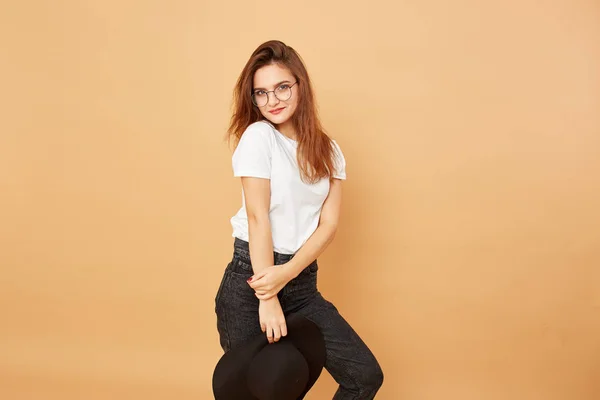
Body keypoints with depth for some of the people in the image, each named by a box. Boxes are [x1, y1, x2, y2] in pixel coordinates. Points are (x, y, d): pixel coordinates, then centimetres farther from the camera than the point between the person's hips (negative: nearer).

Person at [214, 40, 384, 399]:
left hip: (302, 282, 5)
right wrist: (267, 299, -14)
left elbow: (329, 225, -2)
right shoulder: (258, 136, -7)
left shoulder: (328, 151, 7)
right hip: (250, 280, -4)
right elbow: (258, 218, -12)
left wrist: (286, 274, -18)